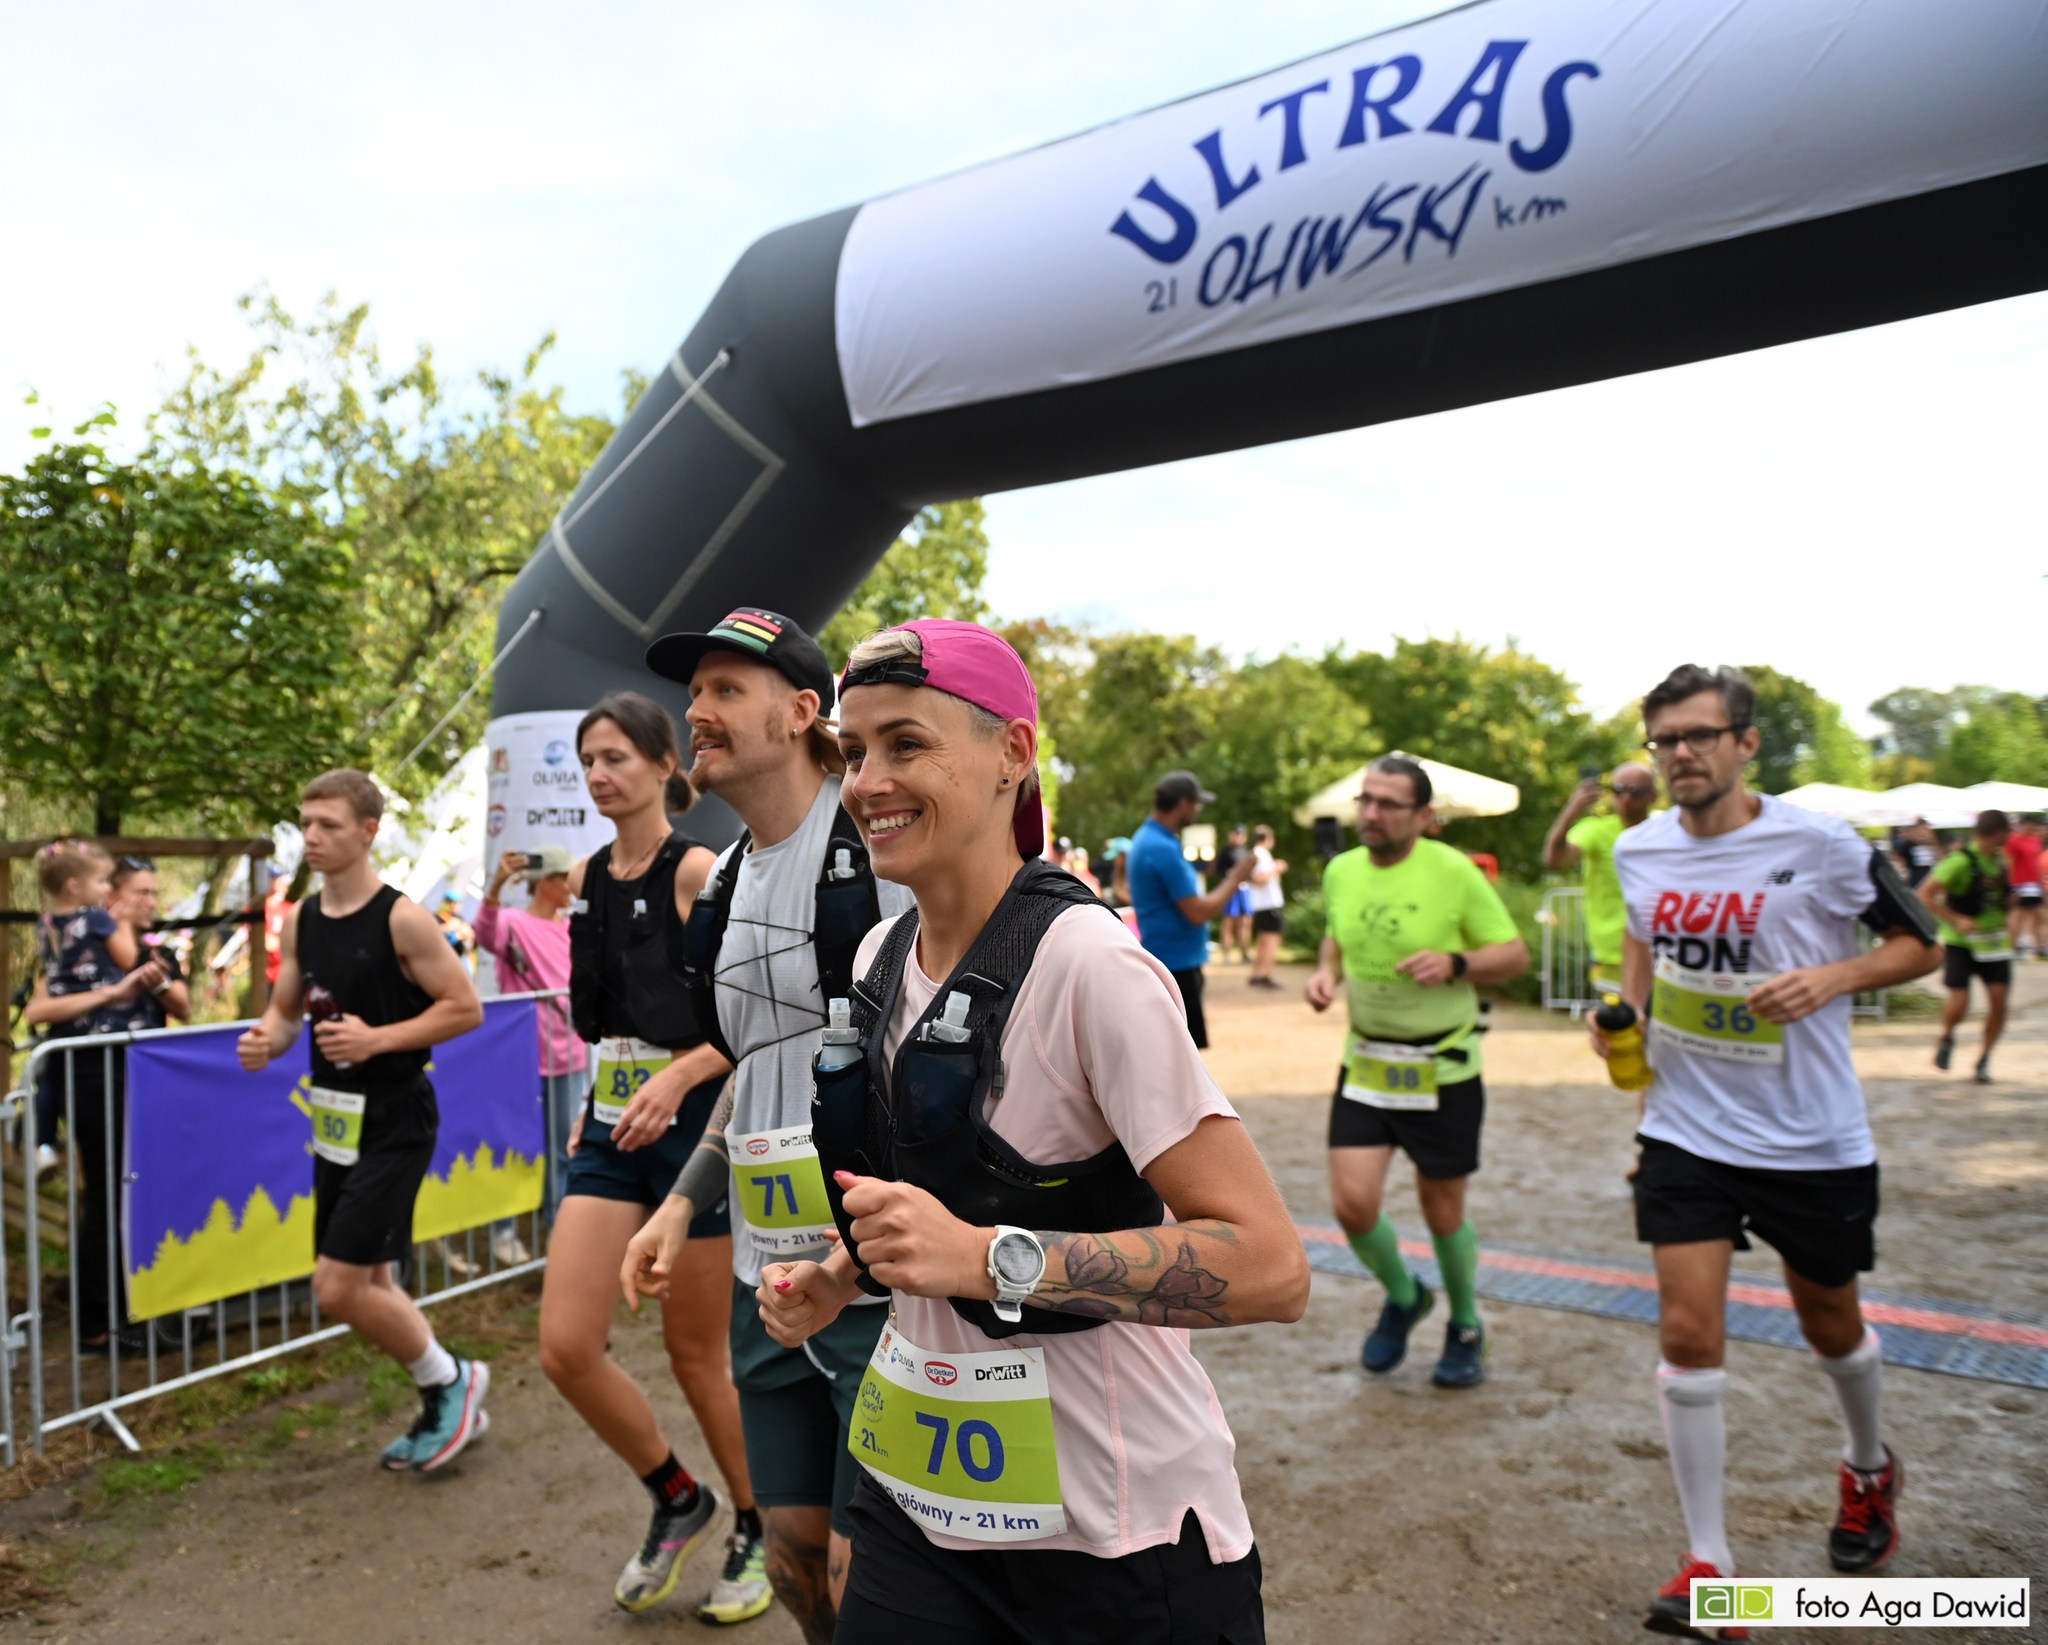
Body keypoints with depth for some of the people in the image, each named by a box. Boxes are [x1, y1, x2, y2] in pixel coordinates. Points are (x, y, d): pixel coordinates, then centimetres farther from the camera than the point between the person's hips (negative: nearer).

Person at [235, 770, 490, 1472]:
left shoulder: (403, 919, -15)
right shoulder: (300, 919, 6)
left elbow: (466, 1008, -14)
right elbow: (284, 1007, 16)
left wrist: (378, 1039, -22)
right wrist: (266, 1039, -6)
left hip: (394, 1120, -8)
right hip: (337, 1116, 8)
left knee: (339, 1289, -9)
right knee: (367, 1283, 15)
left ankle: (451, 1380, 15)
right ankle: (446, 1407, 33)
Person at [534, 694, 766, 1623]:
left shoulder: (698, 871, -12)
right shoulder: (586, 879, 8)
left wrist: (676, 1078, -28)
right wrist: (598, 1098, 15)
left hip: (694, 1125, -6)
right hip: (610, 1131, 6)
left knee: (695, 1355, 7)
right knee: (566, 1347, -1)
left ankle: (756, 1534, 32)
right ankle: (677, 1502, 25)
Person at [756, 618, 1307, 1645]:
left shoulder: (1087, 963, -21)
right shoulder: (881, 956, 2)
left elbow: (1269, 1269, -24)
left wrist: (988, 1257, -29)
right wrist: (839, 1280, 0)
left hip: (1111, 1528, -6)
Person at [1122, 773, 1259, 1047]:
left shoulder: (1147, 839, 12)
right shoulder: (1163, 849, -21)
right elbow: (1198, 912, -21)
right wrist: (1236, 877, -12)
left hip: (1170, 961, 10)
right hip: (1176, 963, -10)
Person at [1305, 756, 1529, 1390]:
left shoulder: (1453, 871, -14)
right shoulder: (1341, 871, 0)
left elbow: (1515, 954, -7)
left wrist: (1455, 963, -25)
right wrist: (1326, 972, -2)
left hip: (1442, 1070, -3)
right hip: (1365, 1064, 4)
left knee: (1443, 1214, 9)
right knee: (1353, 1203, -5)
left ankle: (1466, 1328, 37)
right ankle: (1403, 1298, 28)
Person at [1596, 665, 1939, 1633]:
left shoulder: (1820, 845, -14)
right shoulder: (1639, 851, -3)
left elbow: (1920, 944, -4)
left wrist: (1836, 975, -22)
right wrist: (1627, 1008, -1)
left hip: (1814, 1142, -2)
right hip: (1686, 1130, 2)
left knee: (1829, 1323, 19)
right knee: (1687, 1335, -5)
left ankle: (1869, 1467, 52)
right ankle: (1708, 1563, 10)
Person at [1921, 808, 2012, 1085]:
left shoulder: (2000, 859, 6)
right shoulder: (1961, 860, -17)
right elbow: (1925, 894, -19)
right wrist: (1956, 920, -24)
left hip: (1993, 942, 6)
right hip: (1960, 942, -6)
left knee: (1998, 998, -5)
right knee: (1959, 1003, -11)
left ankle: (1984, 1059, 11)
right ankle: (1946, 1038, 22)